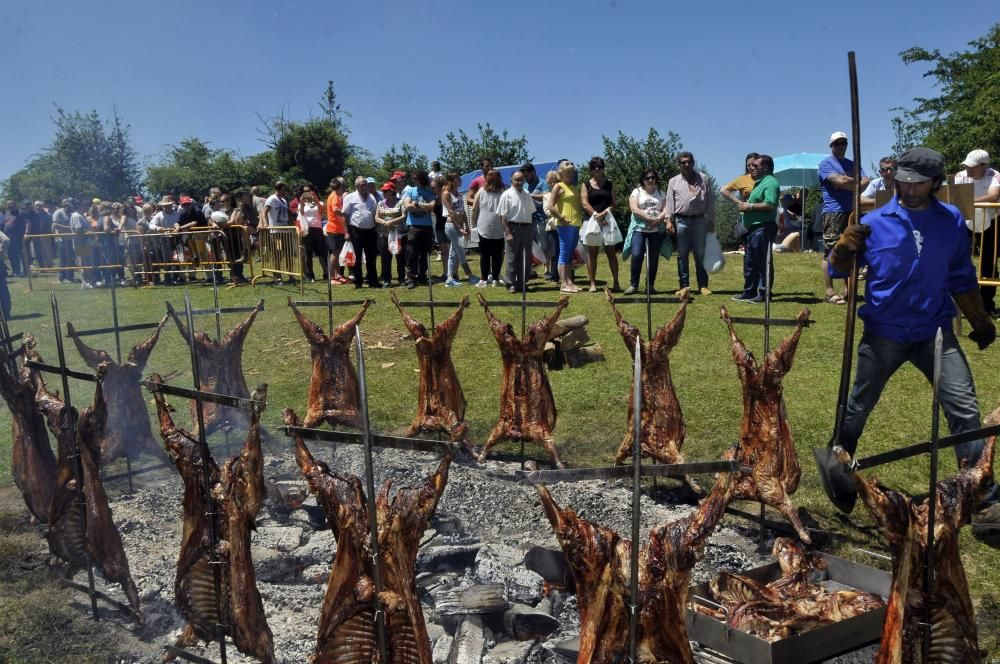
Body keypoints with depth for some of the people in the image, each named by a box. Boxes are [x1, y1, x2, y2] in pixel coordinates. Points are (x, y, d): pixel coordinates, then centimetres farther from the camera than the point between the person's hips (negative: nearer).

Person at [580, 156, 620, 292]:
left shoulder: (610, 184, 12)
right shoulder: (586, 185, 9)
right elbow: (585, 204, -2)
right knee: (592, 253, 0)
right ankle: (593, 283, 3)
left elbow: (613, 203, 4)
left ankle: (616, 283, 0)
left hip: (607, 221, 1)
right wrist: (596, 215, -13)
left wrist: (603, 213, -13)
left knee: (611, 252, -1)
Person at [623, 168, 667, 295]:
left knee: (654, 258, 1)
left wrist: (658, 219, -16)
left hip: (657, 230, 3)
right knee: (636, 255, -14)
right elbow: (634, 209, -6)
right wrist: (650, 219, -14)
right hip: (639, 228, -2)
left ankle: (650, 285, 9)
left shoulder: (661, 193, 16)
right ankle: (633, 285, -6)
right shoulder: (637, 192, 8)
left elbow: (665, 210, 4)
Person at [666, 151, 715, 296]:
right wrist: (669, 220, -7)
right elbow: (669, 202, 5)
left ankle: (703, 286, 8)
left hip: (699, 220, 0)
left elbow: (710, 201, 8)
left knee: (700, 255, 4)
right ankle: (683, 285, 9)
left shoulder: (703, 179, 9)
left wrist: (711, 221, 3)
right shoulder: (673, 181, 9)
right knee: (682, 255, 3)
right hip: (681, 220, 0)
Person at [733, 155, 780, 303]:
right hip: (753, 228, 11)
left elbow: (770, 205, -24)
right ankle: (749, 292, 21)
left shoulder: (770, 182, -11)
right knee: (749, 261, 14)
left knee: (762, 262, -6)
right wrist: (745, 204, 10)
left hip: (763, 228, -11)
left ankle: (764, 294, -1)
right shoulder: (760, 182, 22)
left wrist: (750, 206, -15)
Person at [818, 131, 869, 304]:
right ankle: (830, 291, -5)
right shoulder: (826, 164, 0)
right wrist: (857, 183, -1)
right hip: (833, 212, -7)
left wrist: (848, 182, -11)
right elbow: (840, 182, -16)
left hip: (851, 212, 7)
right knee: (831, 252, -7)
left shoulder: (853, 164, 20)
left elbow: (865, 182, 5)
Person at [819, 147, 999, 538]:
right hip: (884, 334, -2)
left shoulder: (951, 221, 1)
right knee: (857, 410, 10)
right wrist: (845, 247, -25)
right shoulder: (875, 223, -6)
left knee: (965, 410, -4)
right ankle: (837, 475, 32)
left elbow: (961, 278, 13)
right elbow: (839, 269, -4)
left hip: (935, 333, 2)